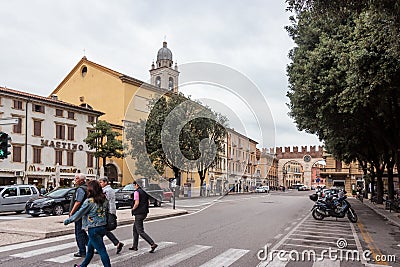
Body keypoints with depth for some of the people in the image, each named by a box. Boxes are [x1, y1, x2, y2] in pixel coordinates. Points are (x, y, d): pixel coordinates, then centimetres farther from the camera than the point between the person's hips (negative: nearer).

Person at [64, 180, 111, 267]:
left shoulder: (89, 201, -15)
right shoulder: (104, 200, 3)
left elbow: (79, 214, -8)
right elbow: (106, 212, 10)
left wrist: (68, 220, 5)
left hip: (93, 229, -7)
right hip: (103, 227, 7)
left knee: (101, 250, -2)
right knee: (90, 248, 23)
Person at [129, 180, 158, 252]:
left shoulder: (137, 192, -14)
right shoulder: (145, 192, 11)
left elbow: (136, 203, -22)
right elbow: (148, 203, 14)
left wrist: (133, 209, -5)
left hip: (139, 214, -9)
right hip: (144, 213, 9)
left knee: (140, 231, -6)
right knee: (135, 228, 21)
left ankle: (153, 244, -15)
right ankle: (134, 246, 26)